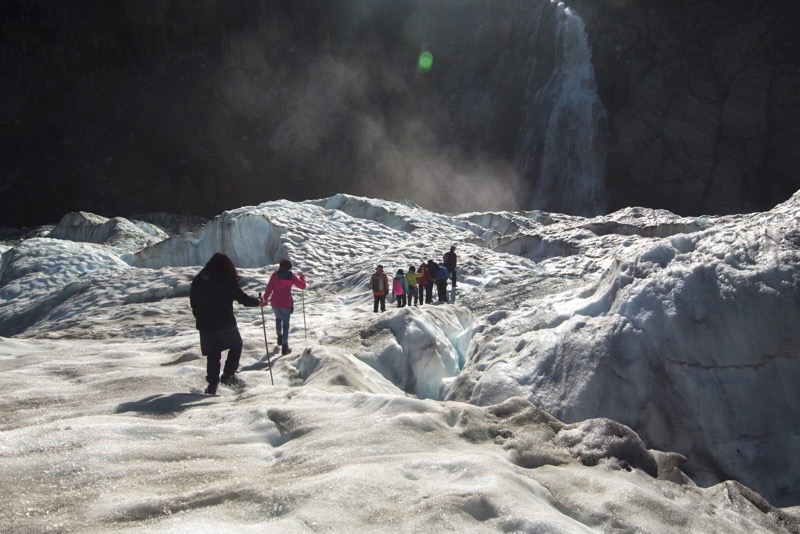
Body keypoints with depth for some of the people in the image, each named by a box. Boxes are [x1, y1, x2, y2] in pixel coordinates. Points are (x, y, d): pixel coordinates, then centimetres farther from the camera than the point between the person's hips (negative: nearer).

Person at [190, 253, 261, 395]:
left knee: (213, 354, 13)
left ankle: (212, 385, 13)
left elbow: (193, 301, 10)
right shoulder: (228, 280, -10)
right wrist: (257, 302, 8)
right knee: (236, 345, 20)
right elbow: (242, 298, -8)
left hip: (205, 324, 4)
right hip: (226, 324, -3)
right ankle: (228, 375, 11)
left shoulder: (198, 280, 3)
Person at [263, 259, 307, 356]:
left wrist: (265, 299, 2)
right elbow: (302, 286, 6)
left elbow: (269, 288, -6)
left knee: (278, 318, 31)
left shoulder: (275, 275, -3)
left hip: (275, 303, 1)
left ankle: (279, 336, 23)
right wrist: (302, 277, 23)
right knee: (286, 324, 8)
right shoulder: (292, 276, -1)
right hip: (286, 304, -1)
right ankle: (284, 346, 1)